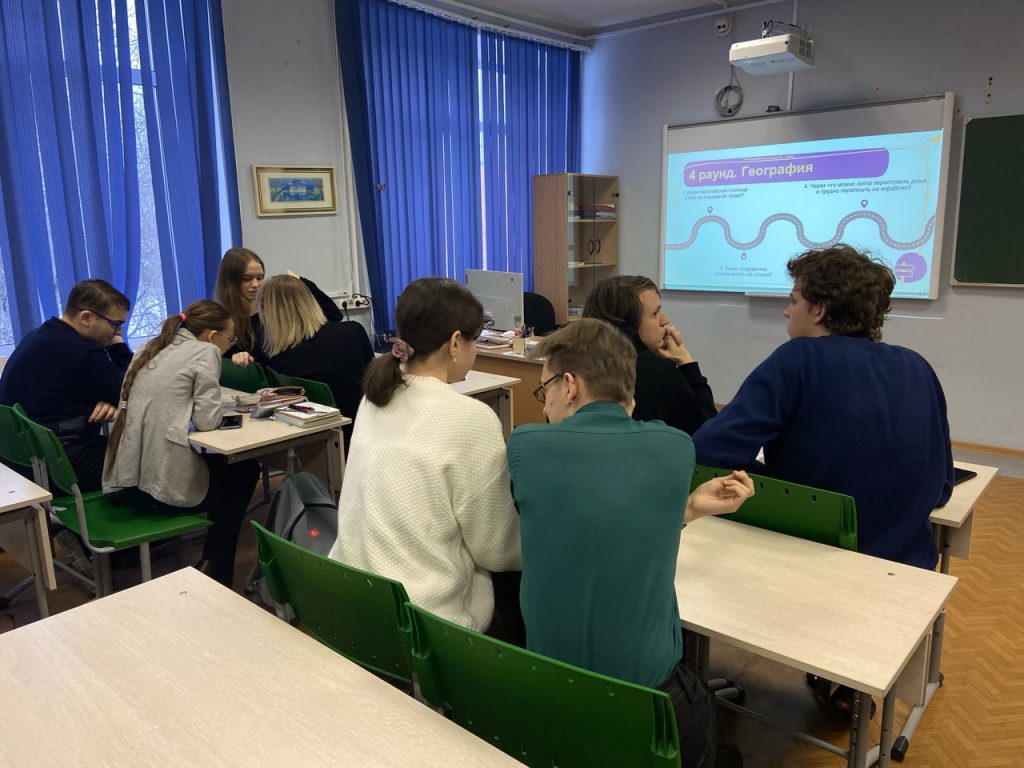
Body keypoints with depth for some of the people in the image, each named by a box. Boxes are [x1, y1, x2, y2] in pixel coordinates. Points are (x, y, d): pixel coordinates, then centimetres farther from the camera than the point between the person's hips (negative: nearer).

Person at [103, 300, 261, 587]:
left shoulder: (151, 348, 16)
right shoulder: (205, 351, -6)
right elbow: (207, 420, -11)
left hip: (122, 482, 8)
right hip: (163, 486, -8)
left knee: (219, 462, 31)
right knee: (245, 470, 20)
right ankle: (215, 569, 23)